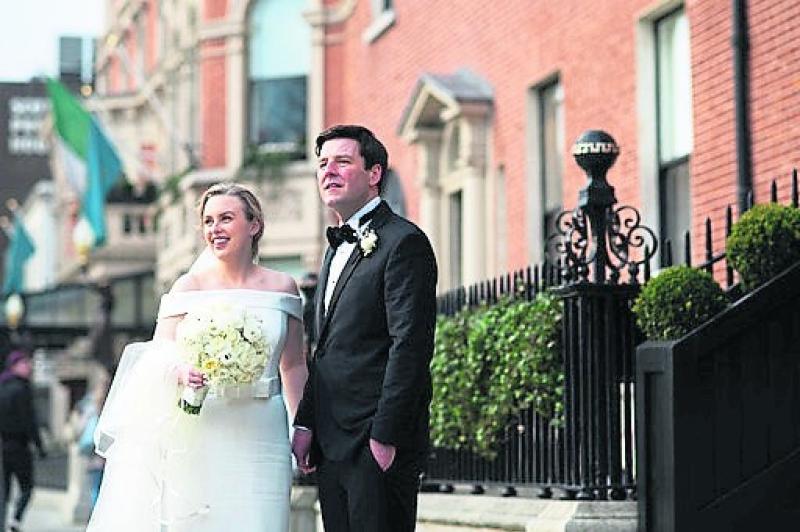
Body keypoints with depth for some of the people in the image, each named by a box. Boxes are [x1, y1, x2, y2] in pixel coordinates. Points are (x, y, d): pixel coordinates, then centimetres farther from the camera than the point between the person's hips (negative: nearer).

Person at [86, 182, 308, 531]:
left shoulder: (282, 288, 9)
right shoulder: (189, 286, 3)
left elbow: (293, 366, 13)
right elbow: (160, 353, -5)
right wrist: (181, 371, -27)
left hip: (258, 437, 1)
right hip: (196, 434, -1)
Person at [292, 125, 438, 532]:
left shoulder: (404, 242, -9)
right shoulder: (338, 249, 20)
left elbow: (410, 346, -16)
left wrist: (385, 436, -20)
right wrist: (305, 422, 12)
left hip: (377, 449, -9)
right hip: (331, 446, 9)